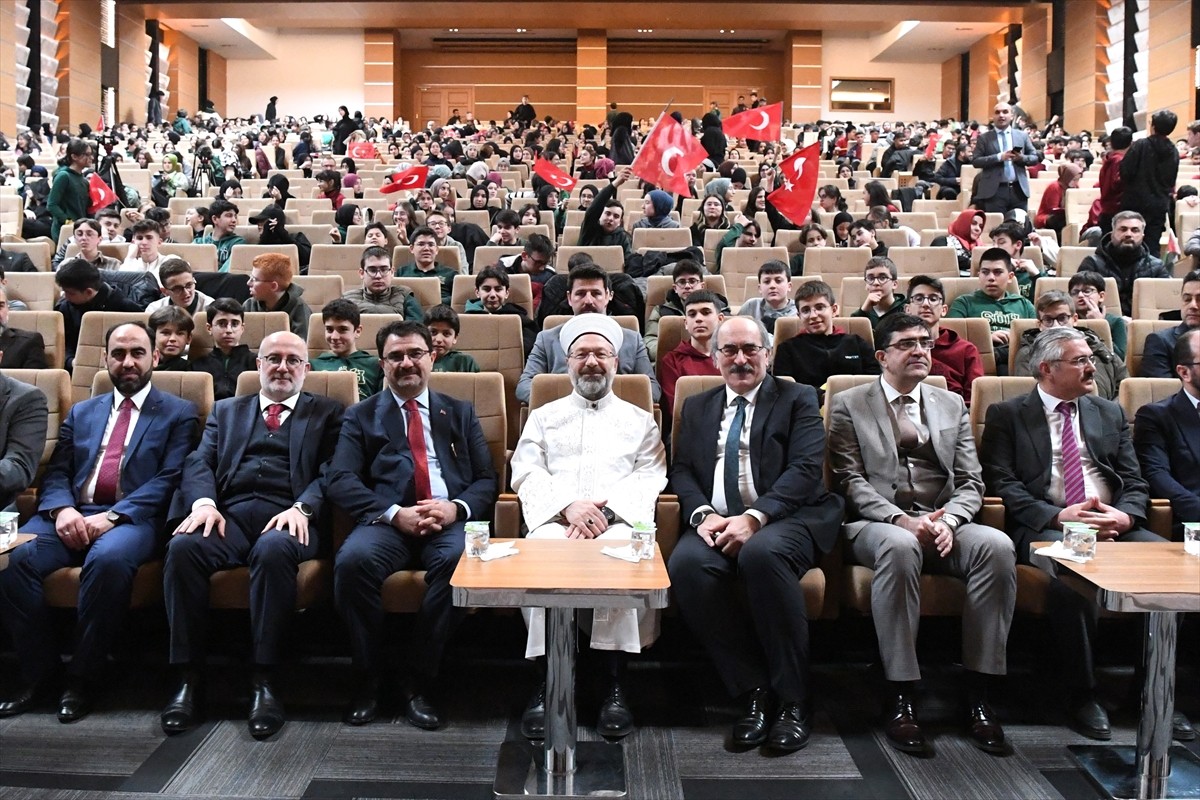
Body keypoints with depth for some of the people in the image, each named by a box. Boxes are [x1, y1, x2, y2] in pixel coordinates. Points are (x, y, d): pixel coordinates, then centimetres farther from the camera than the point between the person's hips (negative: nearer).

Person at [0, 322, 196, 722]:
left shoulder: (179, 413, 10)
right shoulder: (81, 412, 24)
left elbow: (169, 479, -3)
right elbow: (56, 473, 13)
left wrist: (112, 517, -16)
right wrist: (62, 509, -10)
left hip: (133, 519, -4)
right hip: (72, 516, 4)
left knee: (109, 559, -37)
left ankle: (84, 676, -18)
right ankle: (38, 670, -8)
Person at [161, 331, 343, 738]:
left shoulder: (326, 412, 19)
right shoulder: (226, 410, 28)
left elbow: (331, 471, 4)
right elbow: (200, 462, 14)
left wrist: (302, 507, -16)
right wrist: (204, 502, -9)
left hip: (287, 519, -2)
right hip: (229, 515, 3)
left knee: (273, 550, -37)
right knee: (182, 546, -30)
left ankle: (265, 681, -28)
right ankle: (189, 678, -20)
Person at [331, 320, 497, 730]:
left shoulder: (460, 412, 24)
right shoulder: (361, 416, 20)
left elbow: (487, 479, 15)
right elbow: (341, 480, 5)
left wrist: (457, 508, -9)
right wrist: (394, 514, -13)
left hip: (450, 520, 0)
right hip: (387, 521, 0)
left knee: (461, 561, -35)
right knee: (352, 560, -34)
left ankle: (420, 682, -16)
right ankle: (369, 678, -10)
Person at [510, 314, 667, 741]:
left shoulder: (640, 421, 23)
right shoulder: (544, 417, 24)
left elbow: (649, 478, 7)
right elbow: (526, 473, 10)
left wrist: (606, 511, -12)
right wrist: (567, 507, -11)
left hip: (619, 520, 0)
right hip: (556, 519, 1)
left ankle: (616, 682, -26)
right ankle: (548, 678, -25)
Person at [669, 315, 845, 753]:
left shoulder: (797, 399, 10)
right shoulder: (697, 407, 23)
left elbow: (805, 469, -4)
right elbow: (682, 471, 13)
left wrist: (754, 517, -19)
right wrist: (702, 514, -10)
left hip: (783, 520, -3)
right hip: (715, 522, 3)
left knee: (762, 552, -37)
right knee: (686, 562, -30)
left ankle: (793, 700, -20)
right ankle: (753, 691, -15)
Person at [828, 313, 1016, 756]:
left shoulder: (953, 405, 19)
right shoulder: (849, 405, 8)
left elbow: (970, 482, 11)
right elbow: (851, 481, -2)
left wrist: (949, 521, -11)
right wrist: (901, 520, -18)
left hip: (942, 524, 4)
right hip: (878, 524, -3)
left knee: (997, 546, -28)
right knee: (900, 547, -38)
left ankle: (978, 694, -19)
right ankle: (900, 697, -28)